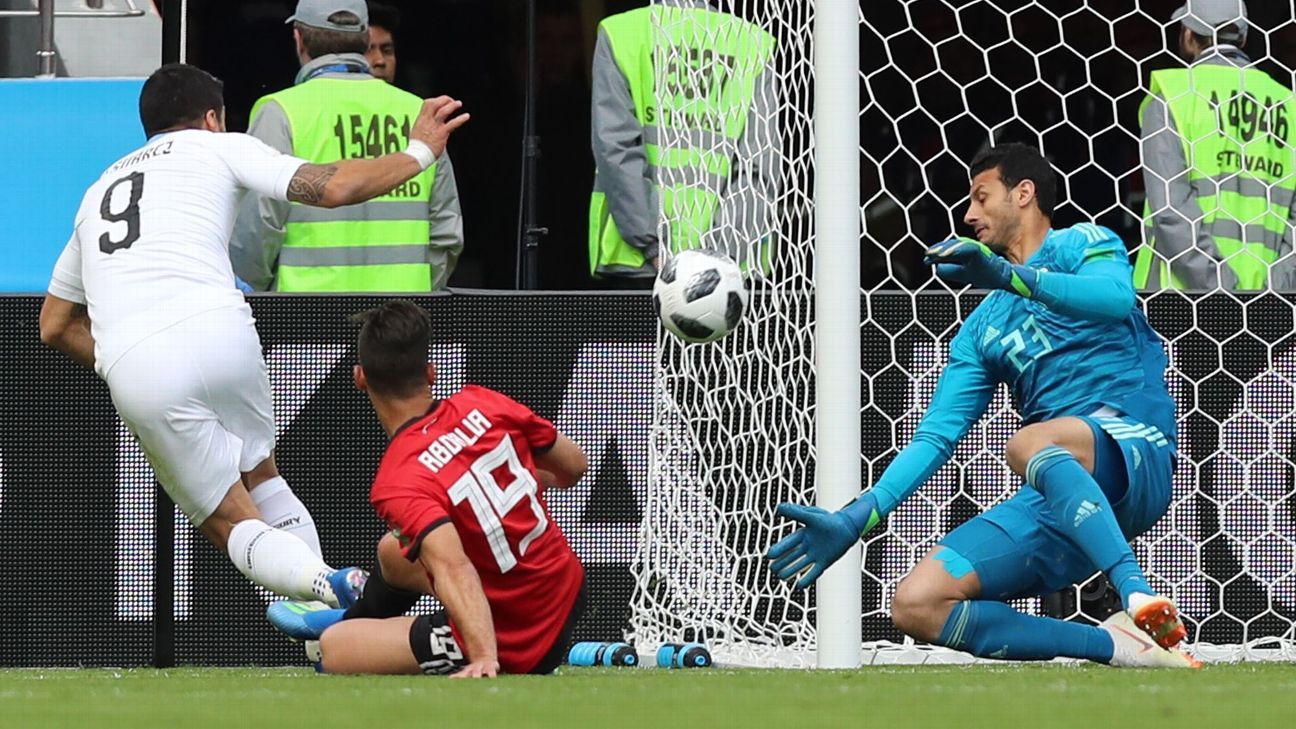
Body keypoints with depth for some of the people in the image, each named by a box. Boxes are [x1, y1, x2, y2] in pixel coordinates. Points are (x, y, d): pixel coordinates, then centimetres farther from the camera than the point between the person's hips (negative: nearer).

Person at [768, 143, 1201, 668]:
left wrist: (1007, 275, -23)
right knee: (917, 604, -11)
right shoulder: (982, 330, 26)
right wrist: (854, 521, 7)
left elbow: (1117, 296, -15)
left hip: (1135, 452, -7)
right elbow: (935, 437, 19)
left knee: (1030, 446, -39)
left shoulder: (1080, 245, 10)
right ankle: (1114, 644, -21)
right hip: (1055, 499, 7)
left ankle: (1138, 595, -47)